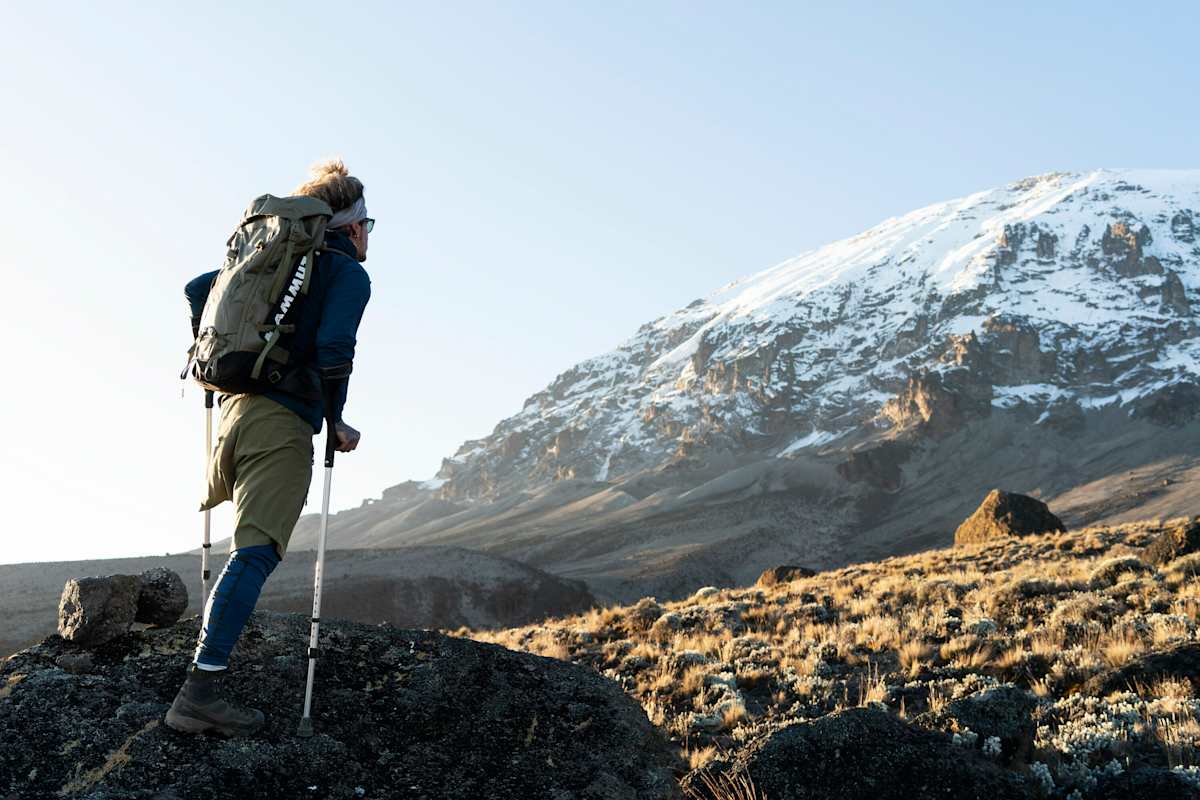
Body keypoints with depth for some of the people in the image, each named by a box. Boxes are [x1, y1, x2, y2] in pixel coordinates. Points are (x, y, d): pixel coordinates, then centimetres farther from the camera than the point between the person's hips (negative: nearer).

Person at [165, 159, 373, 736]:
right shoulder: (350, 274, -1)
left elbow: (197, 289, 25)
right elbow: (334, 347, -17)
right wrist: (338, 423, -6)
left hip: (235, 407, 8)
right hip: (284, 422, -8)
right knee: (254, 553, -13)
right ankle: (199, 692, -21)